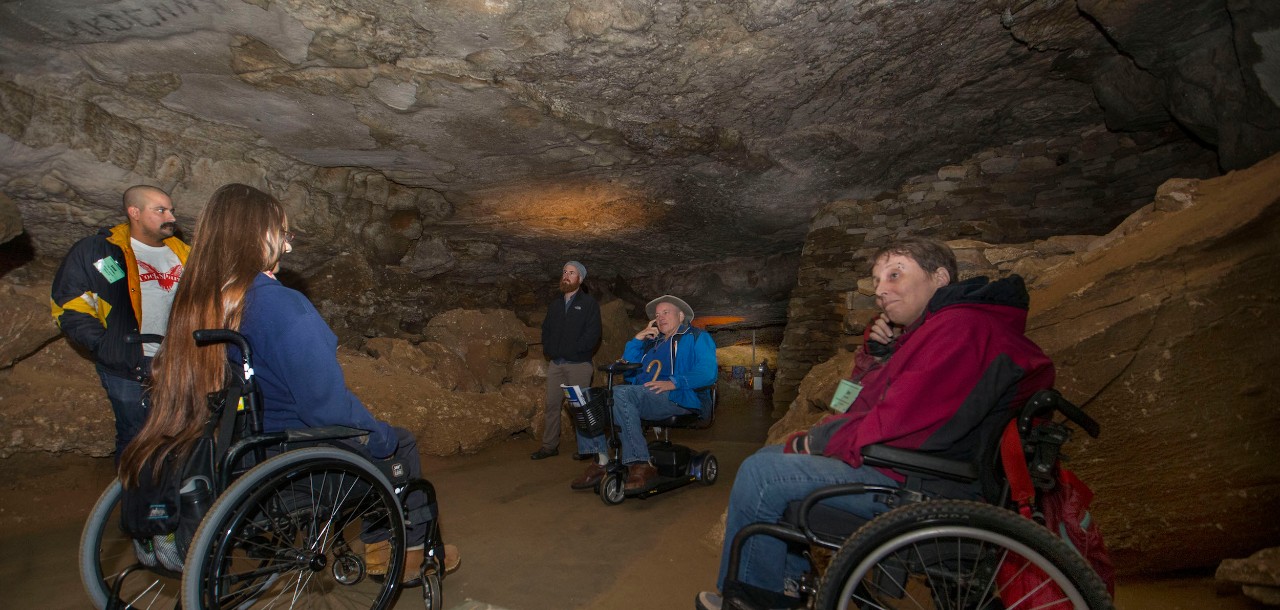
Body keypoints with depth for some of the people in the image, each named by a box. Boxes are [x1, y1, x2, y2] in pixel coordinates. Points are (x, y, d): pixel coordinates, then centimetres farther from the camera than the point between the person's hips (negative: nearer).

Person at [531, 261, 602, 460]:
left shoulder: (589, 303, 0)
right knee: (552, 404, 5)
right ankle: (549, 445, 12)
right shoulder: (555, 304, 19)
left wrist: (572, 350, -15)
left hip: (579, 363, -5)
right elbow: (546, 329, 19)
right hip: (555, 363, 5)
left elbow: (592, 333, -9)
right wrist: (548, 349, 2)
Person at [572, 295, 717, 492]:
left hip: (679, 398, -7)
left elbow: (708, 373, -6)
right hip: (641, 398, 7)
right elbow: (627, 370, 24)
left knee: (619, 393, -33)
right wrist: (637, 340, 15)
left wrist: (674, 383, -20)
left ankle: (640, 466, -34)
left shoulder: (696, 337, 13)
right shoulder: (652, 343, 32)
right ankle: (600, 461, -10)